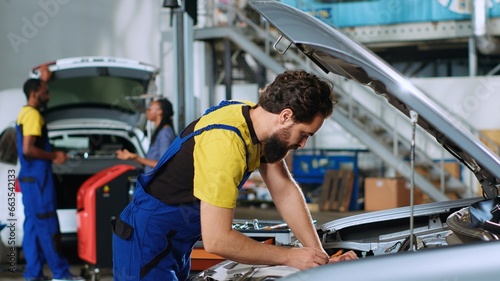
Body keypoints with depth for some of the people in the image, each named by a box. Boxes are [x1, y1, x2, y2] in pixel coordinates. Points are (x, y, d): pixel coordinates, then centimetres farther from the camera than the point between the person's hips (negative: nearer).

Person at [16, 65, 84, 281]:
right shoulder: (33, 115, -16)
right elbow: (28, 149, -25)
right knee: (48, 226, -8)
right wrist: (54, 156, -14)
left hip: (30, 177, 10)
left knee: (33, 225, 9)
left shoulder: (25, 112, 13)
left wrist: (44, 78, 36)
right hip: (36, 178, -10)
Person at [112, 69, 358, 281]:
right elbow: (217, 240, -30)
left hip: (176, 244, 9)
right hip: (146, 244, -9)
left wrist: (320, 257, -4)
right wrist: (290, 257, -21)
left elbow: (286, 191, 2)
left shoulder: (256, 118, -3)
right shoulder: (225, 143, -31)